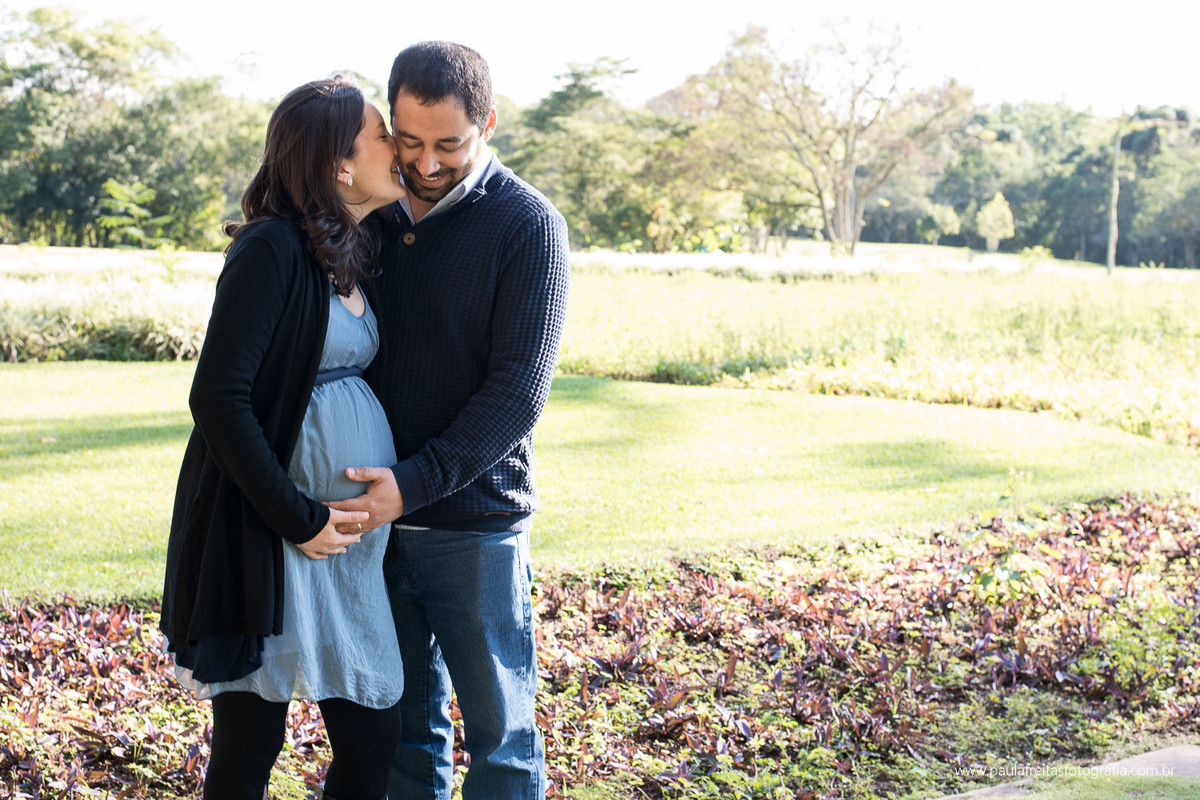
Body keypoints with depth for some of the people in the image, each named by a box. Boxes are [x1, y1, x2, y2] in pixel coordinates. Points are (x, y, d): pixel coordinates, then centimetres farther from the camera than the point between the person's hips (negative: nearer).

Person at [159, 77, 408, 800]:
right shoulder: (273, 248, -14)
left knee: (375, 733, 9)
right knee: (252, 739, 2)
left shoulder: (350, 257, 12)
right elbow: (219, 399, -18)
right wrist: (295, 517, -15)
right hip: (267, 529, -8)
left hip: (351, 528, 8)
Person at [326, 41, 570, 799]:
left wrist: (417, 482, -21)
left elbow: (518, 390, -14)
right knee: (405, 717, 15)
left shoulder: (527, 224, -9)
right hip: (378, 513, 5)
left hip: (475, 521, -4)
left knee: (497, 726, 5)